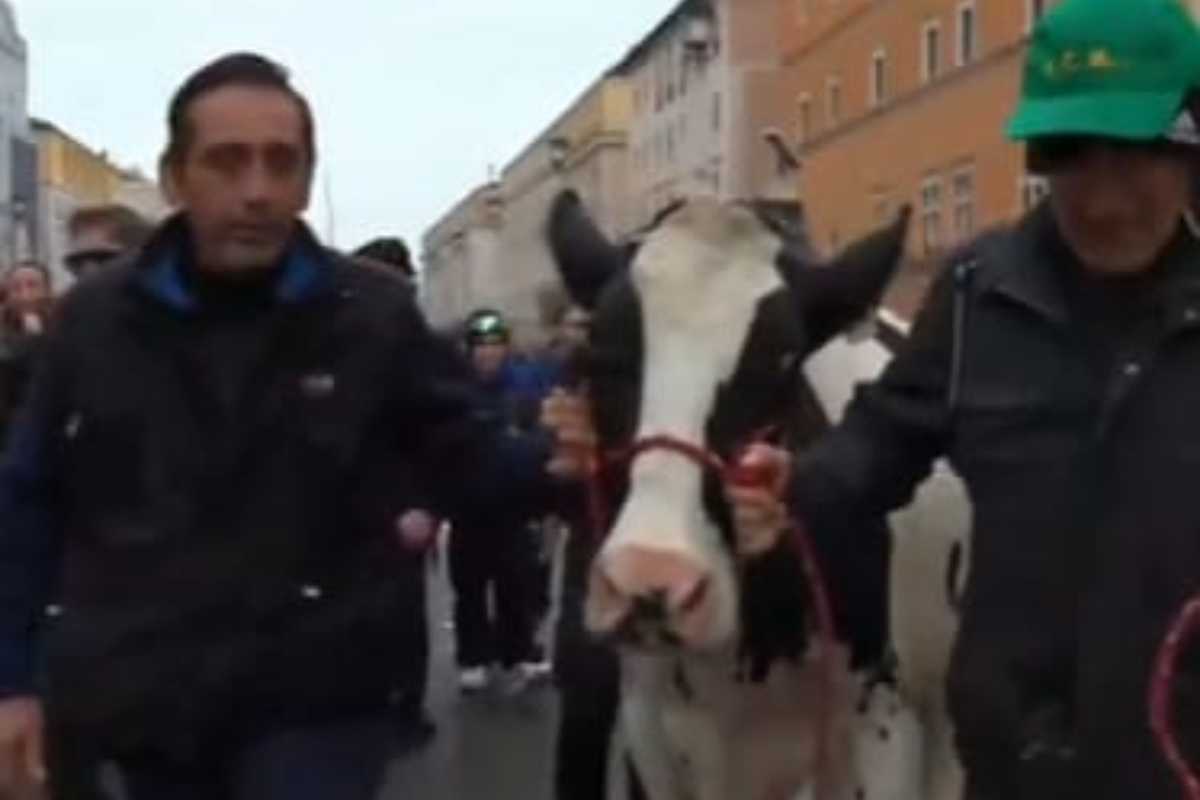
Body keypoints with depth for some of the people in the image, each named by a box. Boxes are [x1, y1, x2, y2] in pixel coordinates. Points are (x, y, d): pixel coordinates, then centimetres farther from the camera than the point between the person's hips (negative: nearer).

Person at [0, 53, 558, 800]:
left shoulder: (372, 314, -2)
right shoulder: (96, 319, 2)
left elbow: (468, 451, 1)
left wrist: (556, 466, -20)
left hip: (313, 703, -2)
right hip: (145, 705, 3)